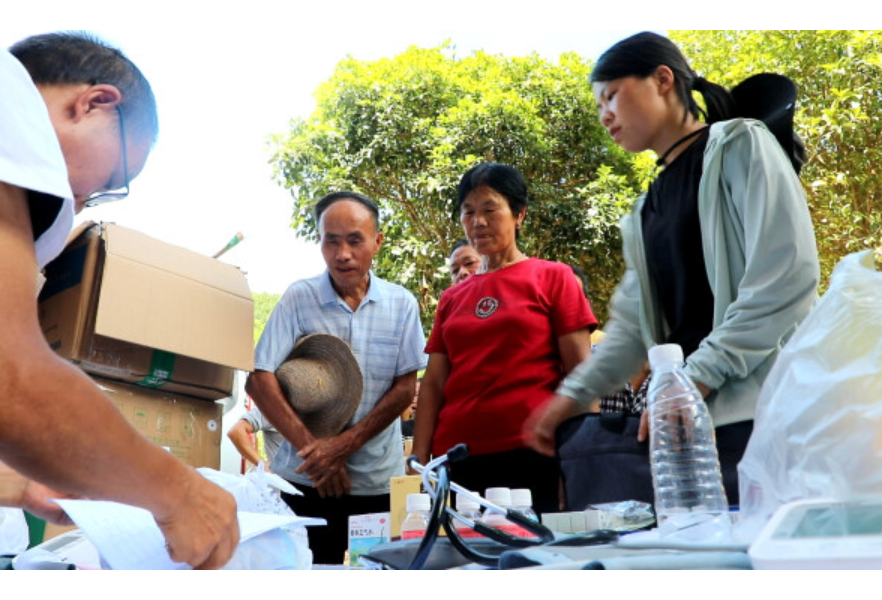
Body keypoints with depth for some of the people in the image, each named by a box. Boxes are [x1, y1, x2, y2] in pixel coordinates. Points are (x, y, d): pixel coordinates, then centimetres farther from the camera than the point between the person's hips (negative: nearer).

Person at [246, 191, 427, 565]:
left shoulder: (401, 304, -1)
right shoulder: (297, 299, -5)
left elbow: (404, 389, -3)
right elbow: (259, 379, -10)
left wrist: (345, 444, -15)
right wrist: (313, 448, -18)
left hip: (379, 482, 1)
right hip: (306, 479, -1)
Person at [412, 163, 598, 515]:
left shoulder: (552, 278, 5)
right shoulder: (451, 299, 14)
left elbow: (580, 373, -1)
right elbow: (434, 384, 11)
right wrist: (419, 462, 1)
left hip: (530, 458, -3)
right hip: (456, 461, 3)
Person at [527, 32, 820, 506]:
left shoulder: (739, 145, 0)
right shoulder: (649, 208, 21)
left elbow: (788, 275, -12)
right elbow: (635, 323, 19)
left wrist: (698, 377, -15)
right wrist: (573, 394, 9)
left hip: (759, 412, -6)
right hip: (693, 418, 6)